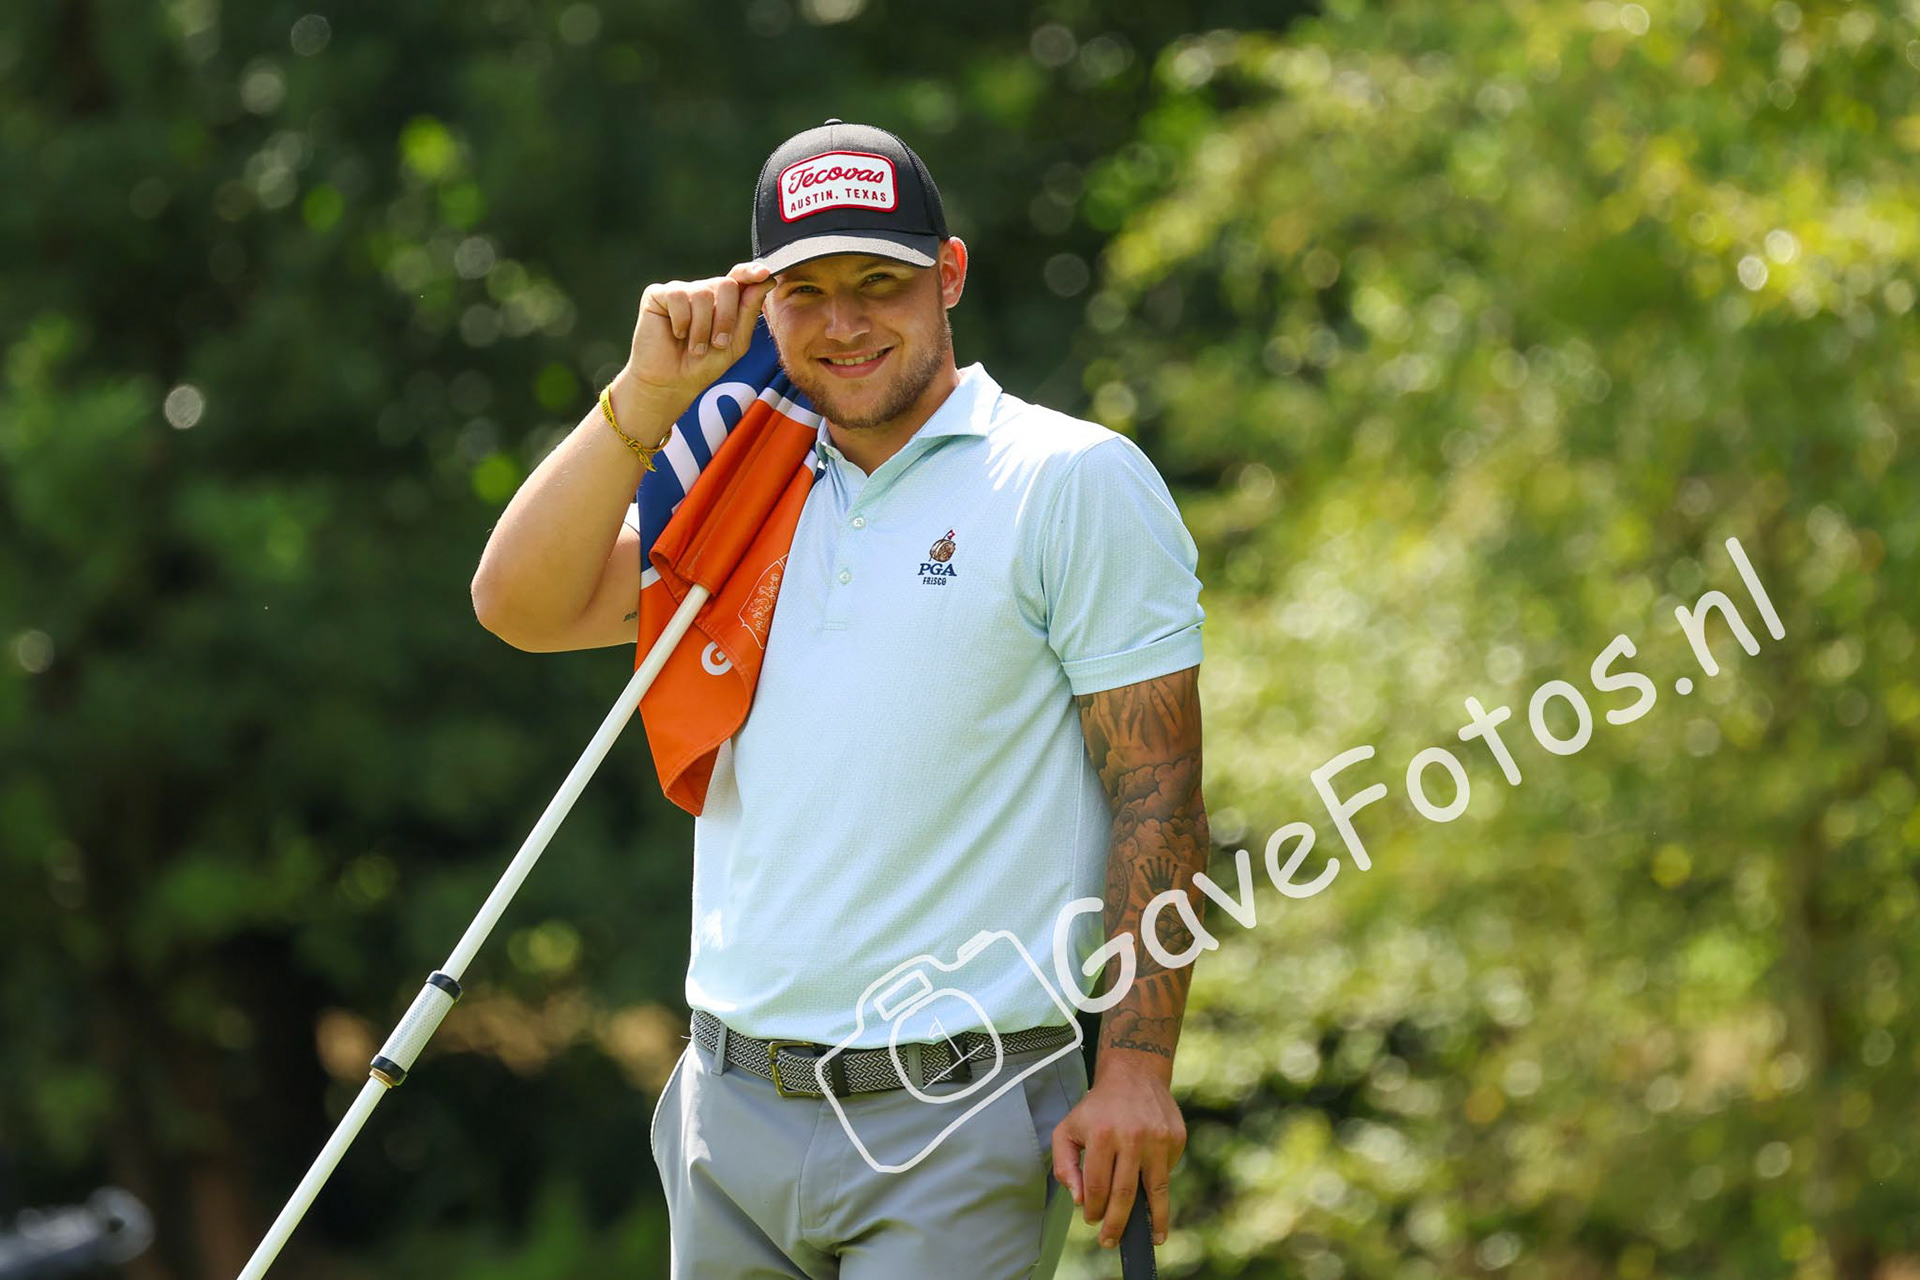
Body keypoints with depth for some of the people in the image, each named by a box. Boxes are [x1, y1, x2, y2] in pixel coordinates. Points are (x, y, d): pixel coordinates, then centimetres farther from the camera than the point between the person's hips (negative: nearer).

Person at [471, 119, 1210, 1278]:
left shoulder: (1077, 483, -3)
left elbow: (1158, 799, -6)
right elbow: (521, 606, 5)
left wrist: (1138, 1066, -13)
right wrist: (650, 395, -2)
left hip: (956, 1116, -5)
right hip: (734, 1107, 5)